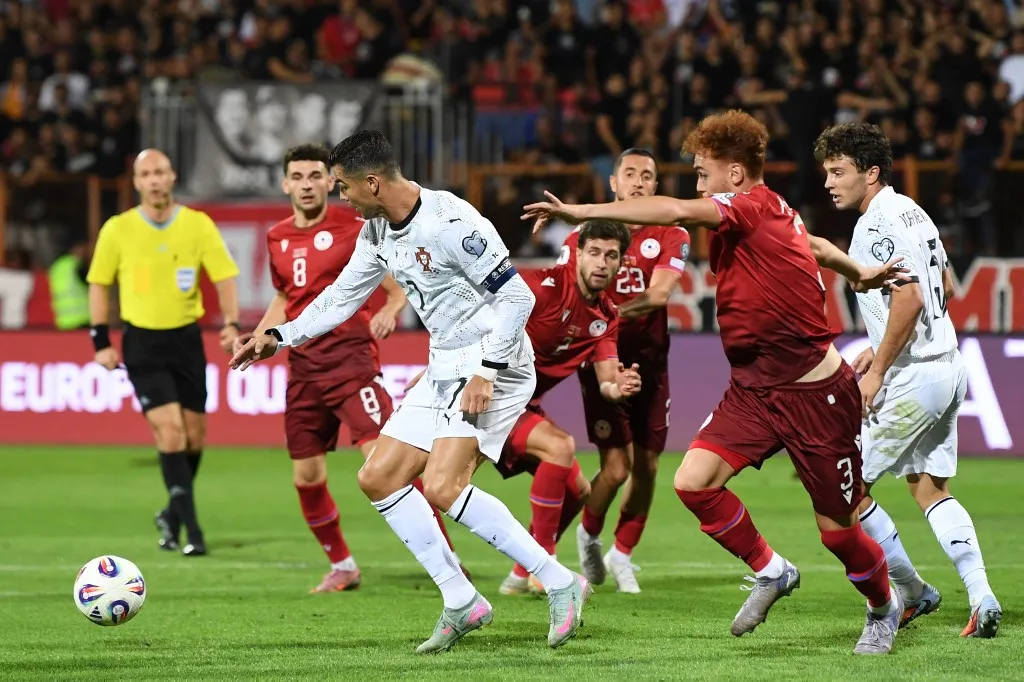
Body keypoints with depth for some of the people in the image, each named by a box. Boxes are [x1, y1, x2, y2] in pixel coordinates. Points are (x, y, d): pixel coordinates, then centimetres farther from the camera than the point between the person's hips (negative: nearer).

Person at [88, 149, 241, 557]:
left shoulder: (198, 225, -2)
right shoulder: (117, 230, -3)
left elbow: (224, 276, -3)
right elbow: (99, 283, 6)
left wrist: (231, 324, -18)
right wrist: (101, 341, 1)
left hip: (186, 338, 2)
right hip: (142, 343, -2)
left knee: (194, 436, 6)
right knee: (170, 430, -15)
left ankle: (173, 515, 31)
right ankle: (192, 531, -12)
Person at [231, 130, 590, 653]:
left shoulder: (450, 223, -21)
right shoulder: (377, 233, 7)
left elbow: (517, 297, -20)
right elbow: (342, 297, 23)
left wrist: (486, 371, -24)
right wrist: (280, 337, 17)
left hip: (495, 367, -10)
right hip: (444, 369, 10)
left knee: (441, 488, -23)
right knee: (379, 478, 6)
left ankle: (560, 584, -15)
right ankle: (461, 603, 9)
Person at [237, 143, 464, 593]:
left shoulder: (353, 227, -6)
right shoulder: (277, 239, 12)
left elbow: (400, 287, 0)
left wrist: (389, 312, -20)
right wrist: (255, 338, 12)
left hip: (350, 357, -6)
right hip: (303, 366, 6)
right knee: (306, 479, 7)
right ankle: (341, 567, 26)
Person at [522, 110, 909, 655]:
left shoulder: (756, 206, -19)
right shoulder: (777, 215, 7)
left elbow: (677, 211, -34)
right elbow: (813, 244, 27)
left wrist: (578, 211, -36)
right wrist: (859, 274, 47)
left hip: (816, 395, -8)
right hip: (753, 390, 8)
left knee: (836, 529, 5)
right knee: (693, 482, -10)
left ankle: (884, 606, 34)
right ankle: (770, 573, 11)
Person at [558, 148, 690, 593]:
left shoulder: (670, 237, -1)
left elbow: (659, 293, -17)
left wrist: (613, 313, -31)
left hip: (649, 361, 2)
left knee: (646, 466, 5)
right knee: (616, 467, -12)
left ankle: (622, 553, 25)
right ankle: (589, 534, 17)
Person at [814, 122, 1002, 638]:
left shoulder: (877, 224, -17)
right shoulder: (911, 212, 13)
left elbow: (909, 299, -26)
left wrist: (877, 370, -18)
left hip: (911, 380, -10)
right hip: (946, 367, 10)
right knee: (930, 488, 15)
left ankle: (912, 592, 11)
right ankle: (982, 599, 4)